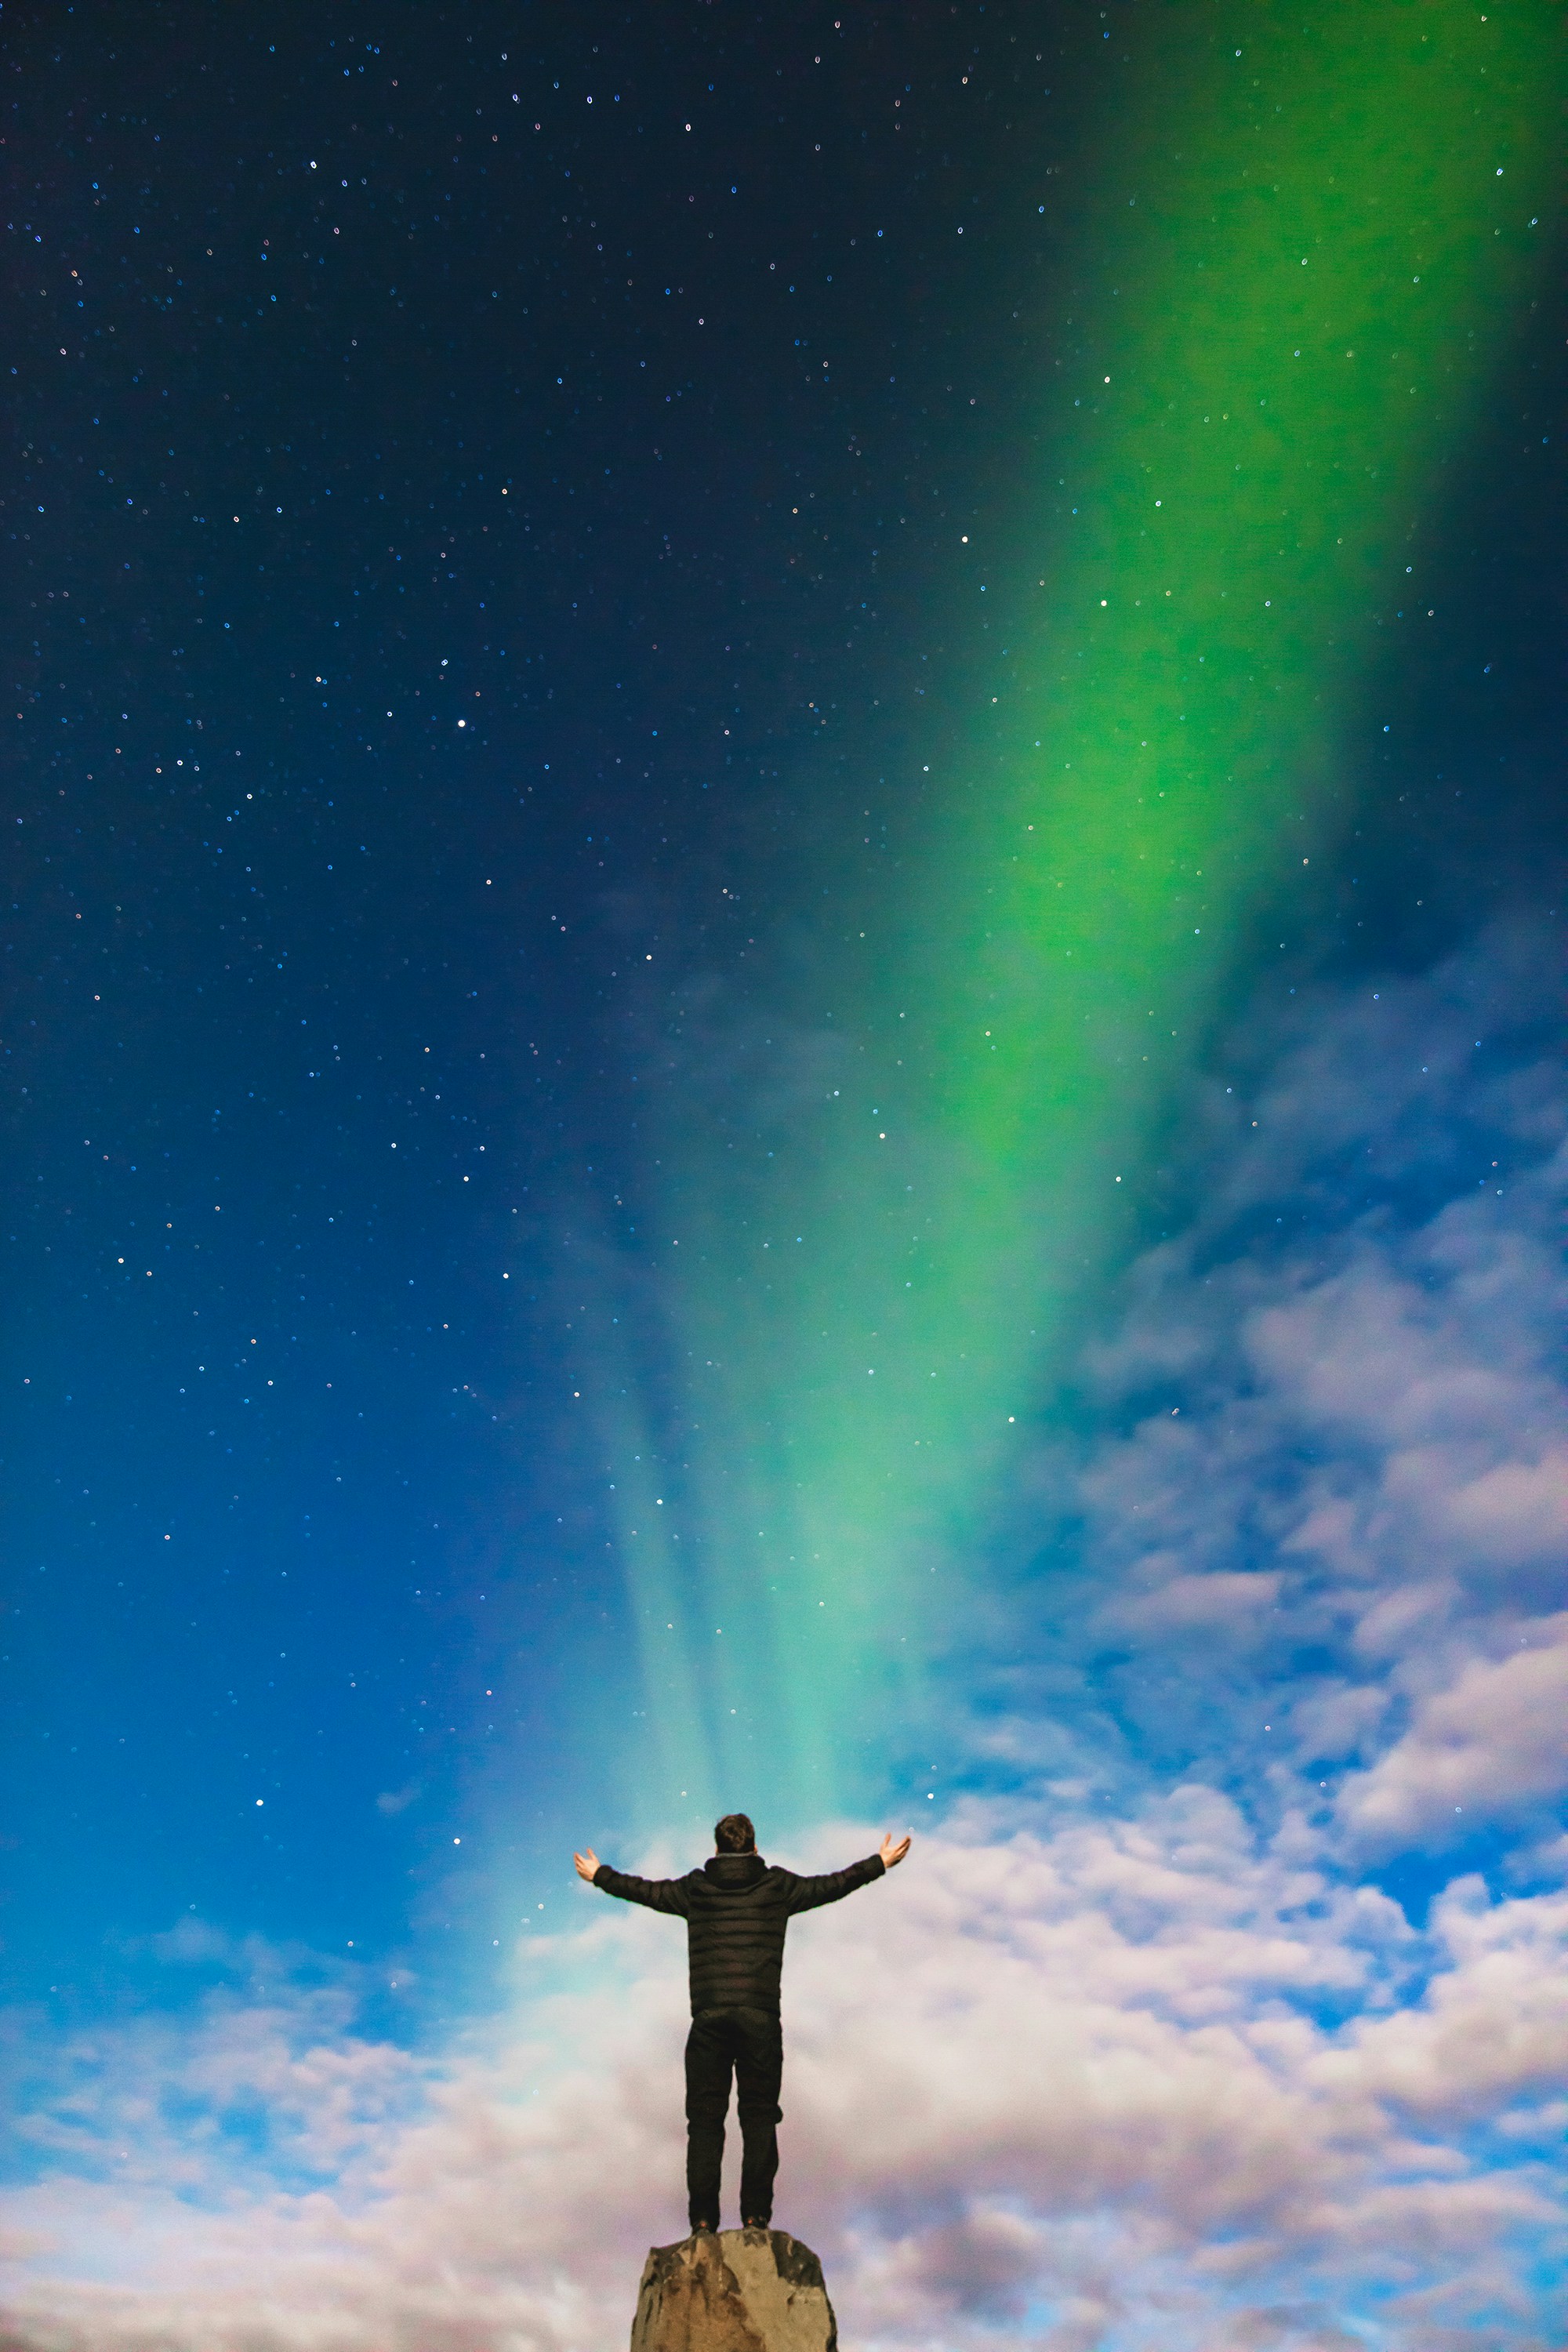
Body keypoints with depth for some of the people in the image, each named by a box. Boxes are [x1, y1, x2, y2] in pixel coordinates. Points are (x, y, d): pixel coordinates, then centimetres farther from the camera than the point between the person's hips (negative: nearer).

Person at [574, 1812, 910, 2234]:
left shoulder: (693, 1889, 10)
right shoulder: (777, 1886, 7)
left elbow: (643, 1890, 23)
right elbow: (832, 1886, 16)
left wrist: (598, 1875, 41)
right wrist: (881, 1863, 29)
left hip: (708, 2018, 1)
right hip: (760, 2018, -1)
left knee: (704, 2118, 8)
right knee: (759, 2116, 7)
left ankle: (703, 2219, 7)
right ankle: (755, 2216, 3)